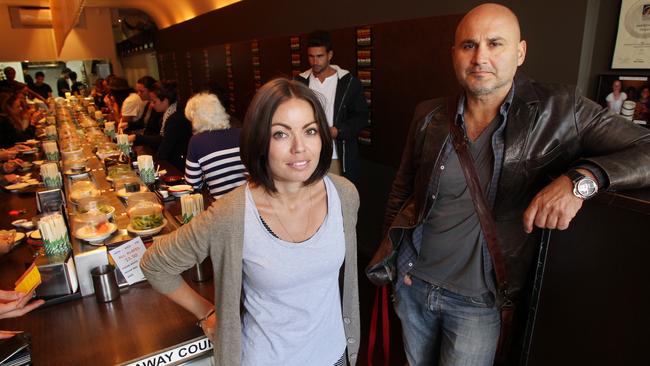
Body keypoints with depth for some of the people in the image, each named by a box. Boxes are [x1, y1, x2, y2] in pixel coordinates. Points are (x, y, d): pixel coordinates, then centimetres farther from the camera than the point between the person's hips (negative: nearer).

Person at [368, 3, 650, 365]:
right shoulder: (430, 116, -4)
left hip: (478, 303, -3)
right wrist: (392, 241, 2)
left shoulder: (559, 111, -12)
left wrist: (582, 178, -31)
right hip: (412, 282, 4)